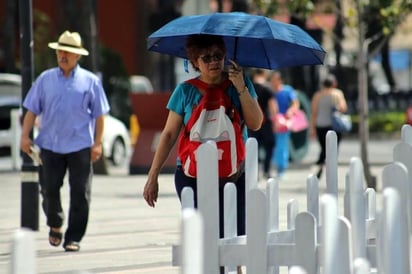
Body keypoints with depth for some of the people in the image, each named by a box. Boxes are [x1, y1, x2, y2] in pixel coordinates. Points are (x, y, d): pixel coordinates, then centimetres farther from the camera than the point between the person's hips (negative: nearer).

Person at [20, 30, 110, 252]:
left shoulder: (90, 81, 4)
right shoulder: (45, 79, 9)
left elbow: (99, 115, 4)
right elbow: (32, 110, 9)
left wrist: (97, 143, -3)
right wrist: (25, 136, 0)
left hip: (80, 145, -1)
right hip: (50, 144, 2)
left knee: (80, 193, -3)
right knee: (49, 189, 3)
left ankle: (73, 238, 3)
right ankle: (55, 225, 28)